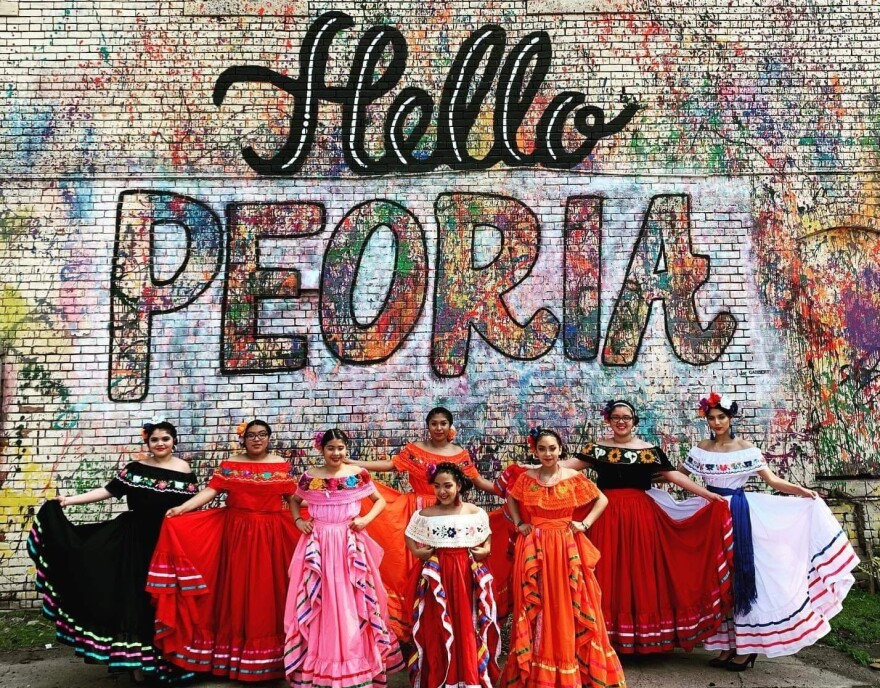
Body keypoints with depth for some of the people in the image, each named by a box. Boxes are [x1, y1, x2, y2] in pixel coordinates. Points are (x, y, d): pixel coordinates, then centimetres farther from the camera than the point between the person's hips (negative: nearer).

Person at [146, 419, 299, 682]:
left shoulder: (282, 466, 4)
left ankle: (270, 651, 14)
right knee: (237, 590, 4)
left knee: (268, 590, 3)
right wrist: (182, 508, -14)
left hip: (272, 536, -1)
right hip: (236, 533, 1)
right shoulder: (230, 466, 4)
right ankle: (236, 647, 16)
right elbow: (210, 491, -4)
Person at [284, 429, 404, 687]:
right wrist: (298, 521, 4)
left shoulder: (359, 474, -1)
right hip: (318, 545, 1)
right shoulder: (310, 477, 2)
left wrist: (366, 519, -6)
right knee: (316, 603, 4)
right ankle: (316, 662, 18)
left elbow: (380, 500, 9)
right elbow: (294, 501, 20)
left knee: (351, 602, 2)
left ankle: (356, 662, 15)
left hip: (350, 544, -1)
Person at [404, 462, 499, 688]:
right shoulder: (424, 515, 0)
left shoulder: (476, 513, 1)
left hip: (467, 575, 0)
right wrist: (417, 552, -2)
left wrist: (485, 551, -4)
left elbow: (486, 540, 15)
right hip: (436, 577, 0)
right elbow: (410, 538, 14)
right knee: (436, 629, 2)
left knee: (467, 626, 2)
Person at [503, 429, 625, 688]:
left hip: (567, 548, -1)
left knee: (569, 607, 2)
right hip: (534, 549, 1)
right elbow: (511, 498, 19)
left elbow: (602, 500, 6)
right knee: (536, 608, 6)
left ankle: (572, 666, 17)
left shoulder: (574, 477, -3)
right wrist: (519, 523, 7)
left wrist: (585, 524, -3)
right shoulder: (527, 478, 0)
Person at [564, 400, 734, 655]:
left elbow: (674, 476, 3)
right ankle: (608, 634, 7)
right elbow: (569, 465, -3)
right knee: (607, 572, 0)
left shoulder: (650, 450, 5)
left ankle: (643, 633, 13)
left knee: (640, 571, 3)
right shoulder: (597, 448, 5)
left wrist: (708, 494, -2)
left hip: (641, 516, 0)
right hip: (607, 517, 0)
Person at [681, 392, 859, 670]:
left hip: (739, 514, -3)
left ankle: (746, 645, 5)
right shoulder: (701, 449, 6)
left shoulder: (745, 448, -3)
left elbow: (772, 480, -5)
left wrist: (801, 490, -16)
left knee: (740, 574, -4)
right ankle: (727, 644, 13)